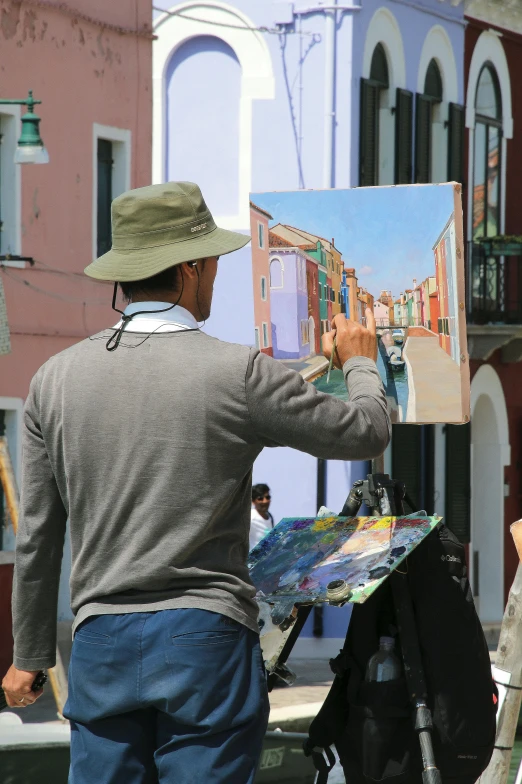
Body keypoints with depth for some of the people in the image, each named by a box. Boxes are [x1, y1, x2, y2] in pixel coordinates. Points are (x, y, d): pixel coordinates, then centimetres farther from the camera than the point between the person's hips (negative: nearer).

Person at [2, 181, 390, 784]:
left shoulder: (55, 378, 4)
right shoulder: (239, 373, -8)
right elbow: (366, 434, 5)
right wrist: (359, 364, 27)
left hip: (101, 644, 4)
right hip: (205, 642, -3)